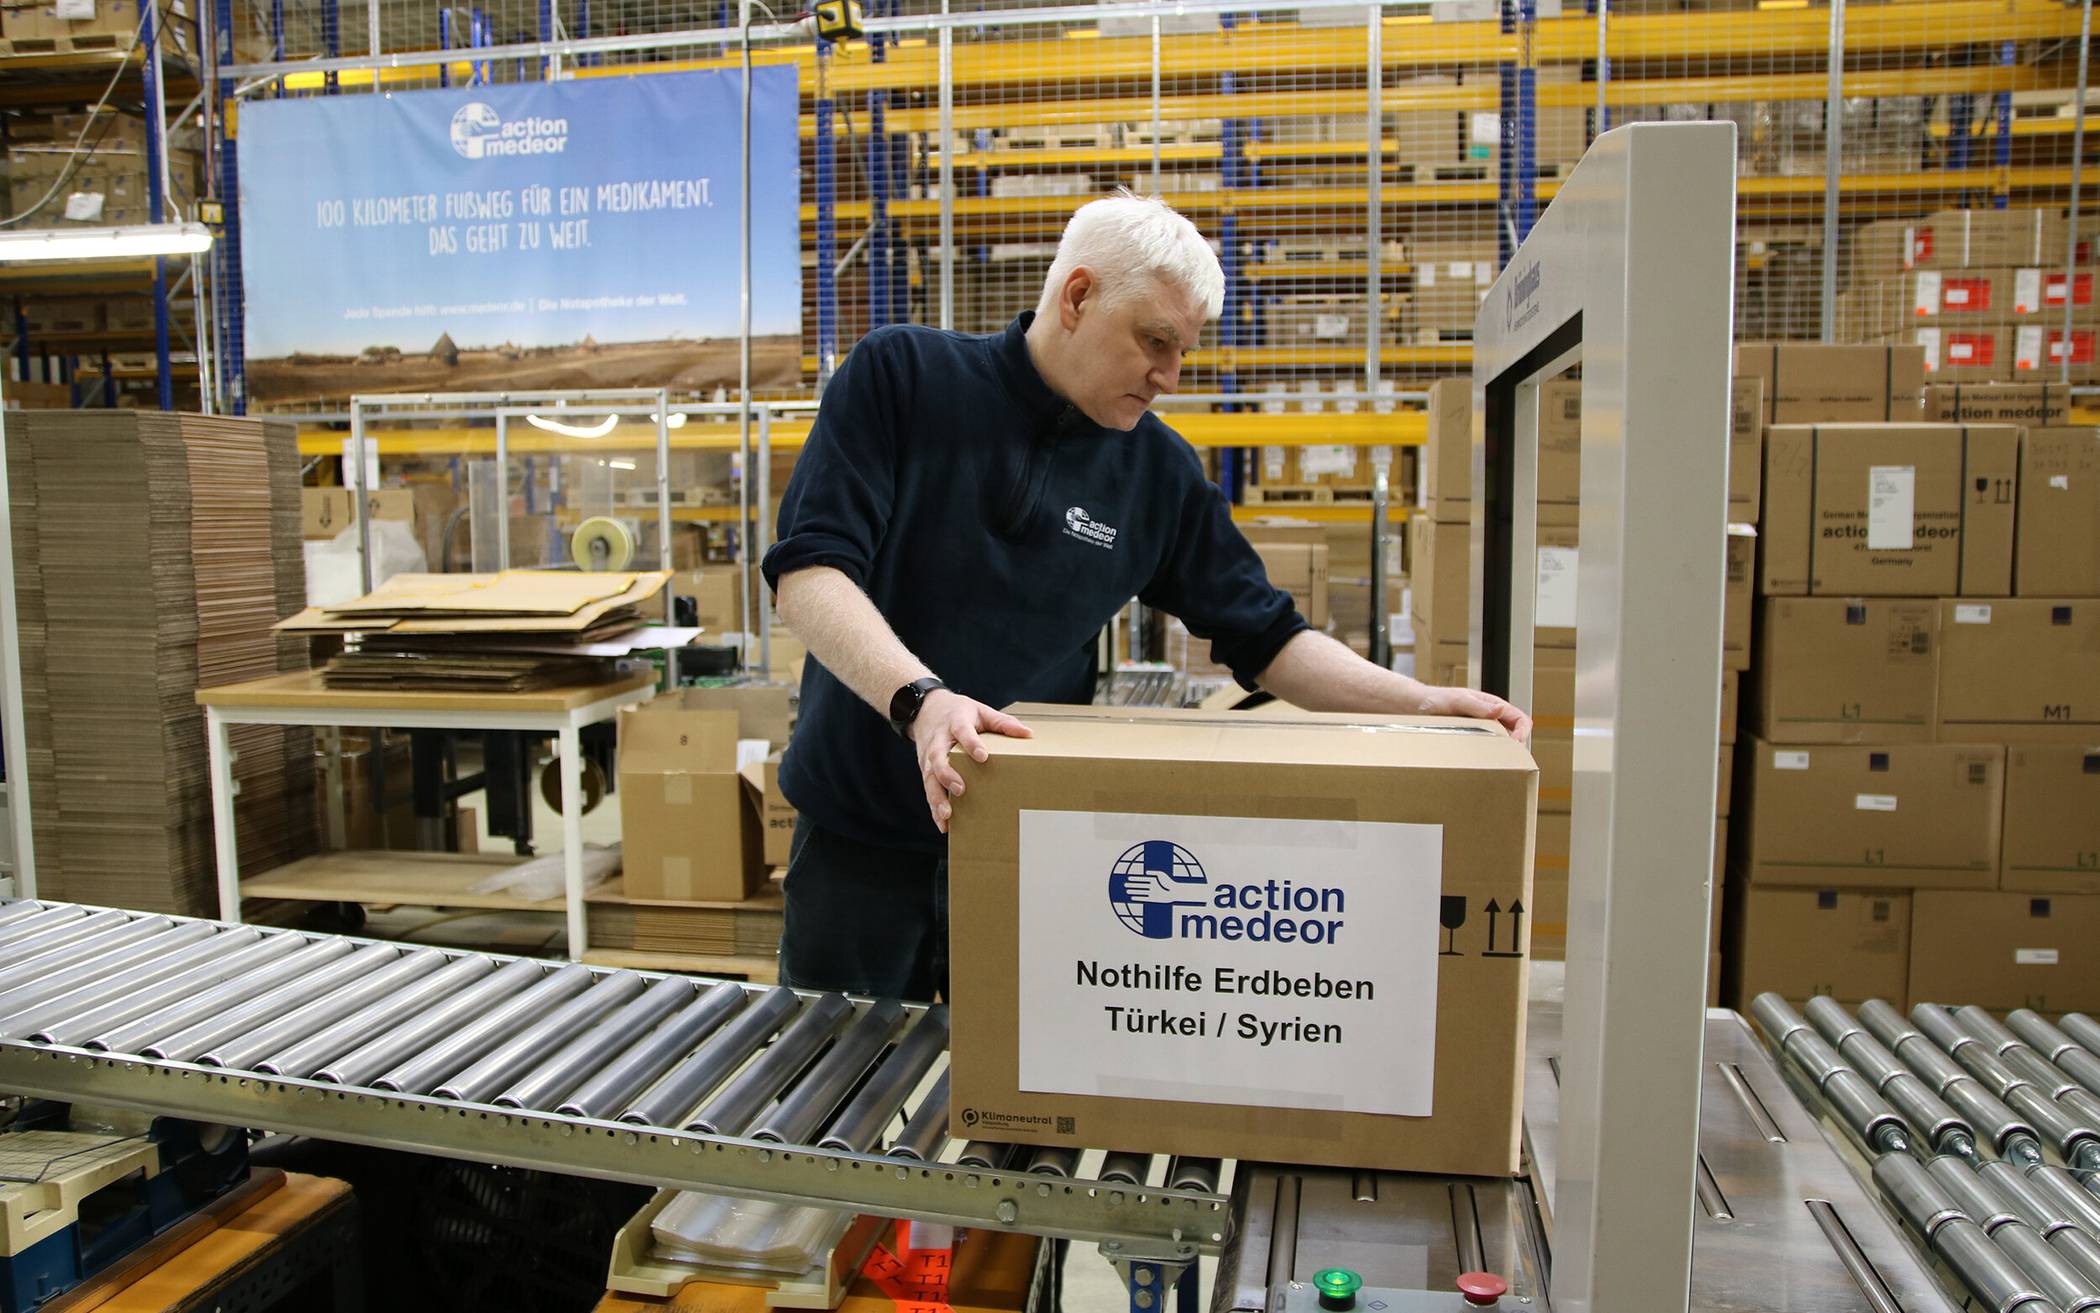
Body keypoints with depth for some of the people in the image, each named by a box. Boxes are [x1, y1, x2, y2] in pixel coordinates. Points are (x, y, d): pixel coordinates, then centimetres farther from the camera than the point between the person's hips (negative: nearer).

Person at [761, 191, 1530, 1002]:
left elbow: (1265, 638, 5)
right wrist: (919, 699, -34)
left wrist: (1418, 702, -9)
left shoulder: (1160, 470, 0)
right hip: (860, 838, -1)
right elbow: (808, 571, -18)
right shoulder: (901, 376, -8)